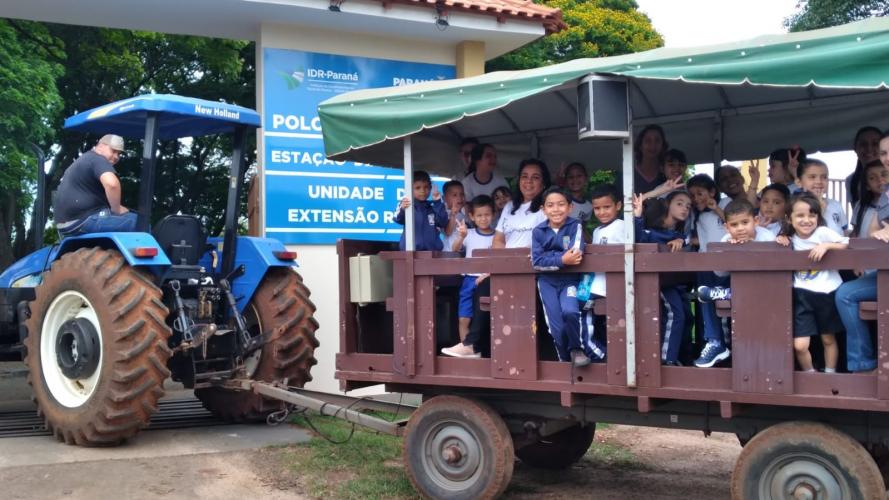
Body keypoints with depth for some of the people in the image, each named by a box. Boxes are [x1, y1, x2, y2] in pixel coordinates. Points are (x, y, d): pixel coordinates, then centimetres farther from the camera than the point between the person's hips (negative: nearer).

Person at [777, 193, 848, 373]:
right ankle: (810, 374, 17)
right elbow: (784, 239, 23)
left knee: (828, 339, 15)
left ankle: (830, 374, 34)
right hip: (803, 294, 2)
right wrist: (782, 240, 2)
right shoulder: (791, 238, 3)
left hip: (827, 292, -2)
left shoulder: (823, 232, -8)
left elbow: (846, 244, -10)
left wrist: (826, 246, -23)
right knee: (799, 345, -7)